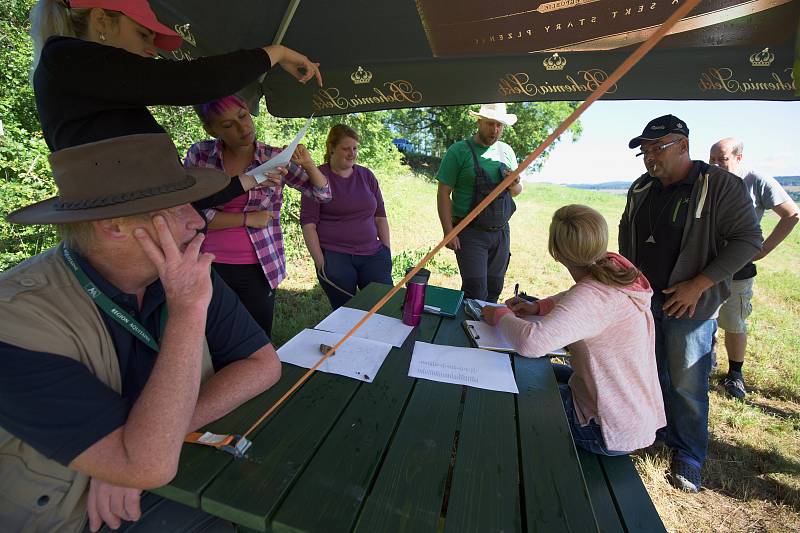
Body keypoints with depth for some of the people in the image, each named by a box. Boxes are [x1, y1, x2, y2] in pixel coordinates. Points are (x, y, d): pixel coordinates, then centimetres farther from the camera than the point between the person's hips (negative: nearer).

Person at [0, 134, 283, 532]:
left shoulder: (185, 273, -10)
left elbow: (263, 364, -9)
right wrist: (187, 310, -28)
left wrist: (163, 434, -21)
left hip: (188, 473, 4)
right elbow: (149, 465, -28)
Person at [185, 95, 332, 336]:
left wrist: (308, 165, -15)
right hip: (210, 266, 1)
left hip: (259, 269, 0)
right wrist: (247, 219, -12)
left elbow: (323, 194, 3)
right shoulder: (199, 154, -1)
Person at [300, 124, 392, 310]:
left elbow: (380, 216, 15)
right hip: (334, 256, -3)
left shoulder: (367, 176, 12)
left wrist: (387, 250, 9)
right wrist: (319, 261, -10)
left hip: (373, 254, 4)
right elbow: (308, 223, -5)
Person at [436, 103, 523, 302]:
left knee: (494, 289, 12)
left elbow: (517, 191, 18)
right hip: (471, 232, -5)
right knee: (476, 290, -10)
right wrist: (448, 232, -16)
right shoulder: (458, 151, -6)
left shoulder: (506, 151, 10)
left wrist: (514, 185, -6)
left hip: (501, 232, 5)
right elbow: (443, 193, -9)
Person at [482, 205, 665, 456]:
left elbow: (531, 343, -45)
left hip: (612, 434, -7)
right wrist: (539, 307, 1)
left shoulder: (592, 296, -33)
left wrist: (502, 317, -24)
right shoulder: (615, 266, -8)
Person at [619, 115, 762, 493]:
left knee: (686, 385, 4)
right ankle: (669, 436, 39)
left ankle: (689, 458, 25)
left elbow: (749, 239, -12)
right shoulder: (641, 189, 7)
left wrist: (698, 285, -18)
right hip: (643, 300, 6)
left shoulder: (720, 185, -10)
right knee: (654, 376, 17)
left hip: (689, 305, -5)